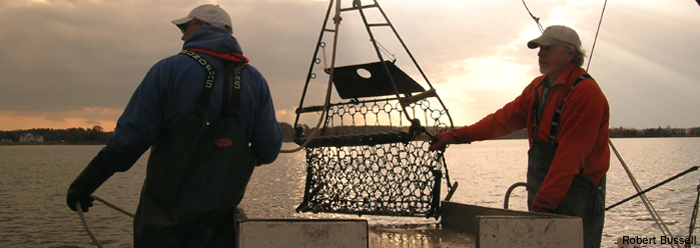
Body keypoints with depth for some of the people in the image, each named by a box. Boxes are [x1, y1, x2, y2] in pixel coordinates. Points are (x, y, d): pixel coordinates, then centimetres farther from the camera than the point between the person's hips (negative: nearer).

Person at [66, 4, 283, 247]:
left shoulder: (168, 70, -8)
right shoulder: (255, 80, 1)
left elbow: (131, 138, -12)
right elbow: (268, 151, -2)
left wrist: (83, 184, -2)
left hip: (164, 217, -3)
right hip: (220, 219, 3)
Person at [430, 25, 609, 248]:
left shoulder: (585, 94, -16)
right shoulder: (539, 87, 12)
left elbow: (569, 158, -22)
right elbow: (505, 118, 14)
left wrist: (543, 205, -25)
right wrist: (456, 136, 8)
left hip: (575, 198, -8)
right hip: (542, 195, 8)